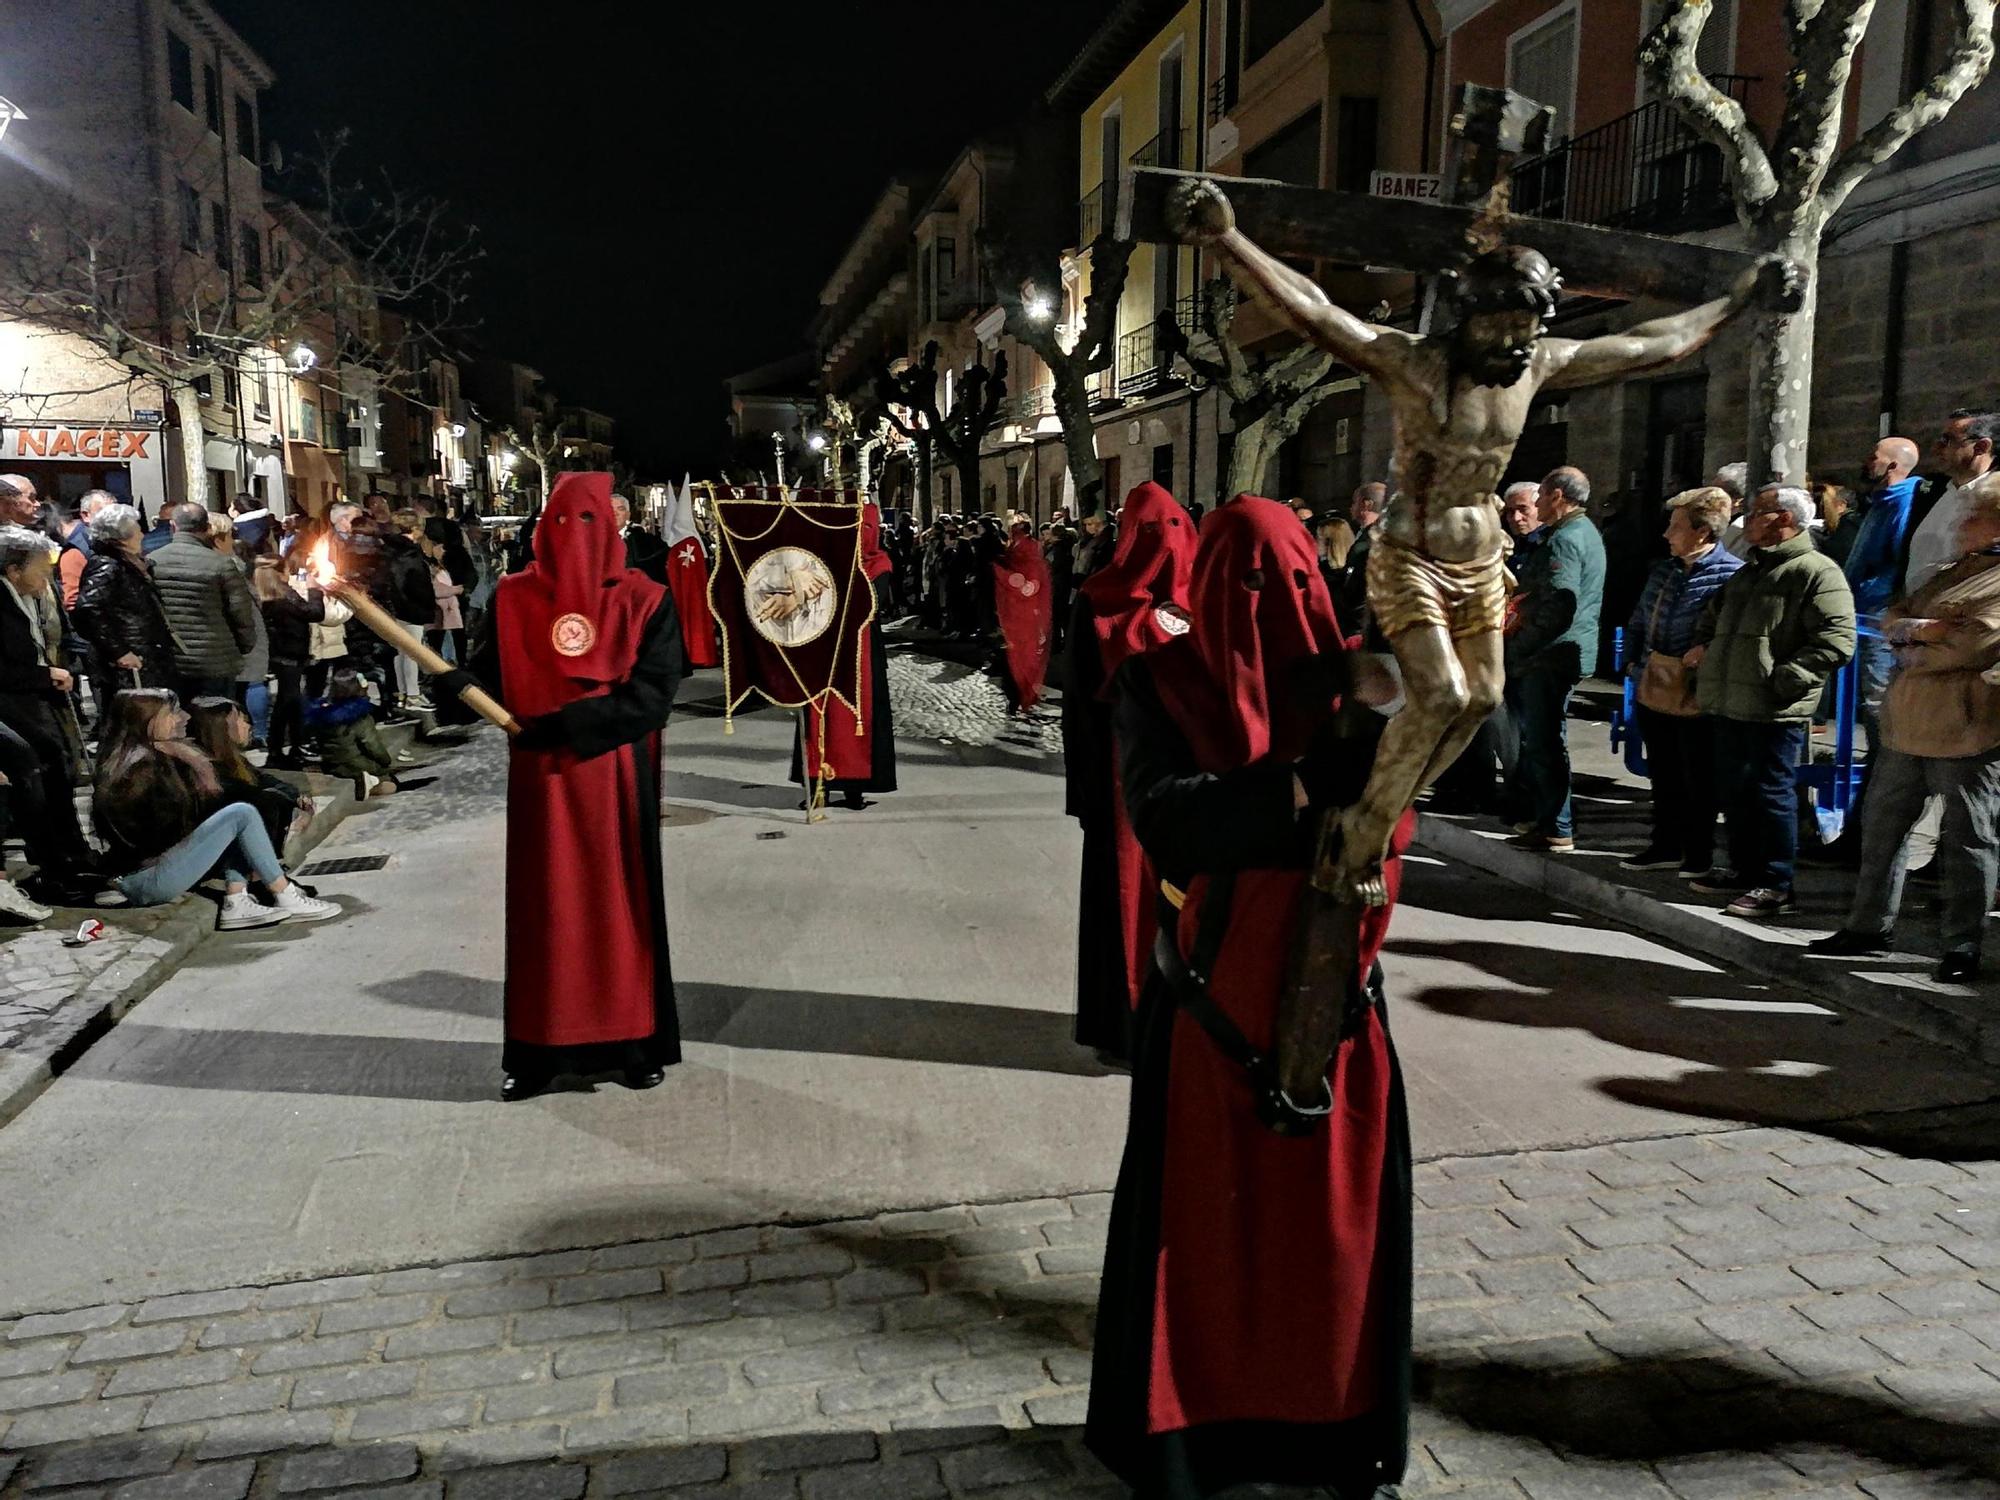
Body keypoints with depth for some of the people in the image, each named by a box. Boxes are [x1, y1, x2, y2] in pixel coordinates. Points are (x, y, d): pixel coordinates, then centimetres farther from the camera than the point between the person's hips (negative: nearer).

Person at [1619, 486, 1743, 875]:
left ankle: (1698, 855, 20)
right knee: (1663, 777, 18)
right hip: (1653, 693, 7)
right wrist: (1633, 661, 11)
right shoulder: (1665, 571, 10)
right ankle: (1666, 846, 31)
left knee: (1698, 781, 7)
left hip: (1696, 699, -7)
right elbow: (1639, 620, 21)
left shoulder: (1731, 575, -16)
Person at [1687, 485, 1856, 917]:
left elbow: (1836, 638, -18)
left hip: (1774, 712, -9)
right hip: (1730, 704, 9)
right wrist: (1702, 645, 15)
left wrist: (1786, 678, -21)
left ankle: (1776, 885, 6)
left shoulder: (1817, 572, -9)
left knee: (1771, 793, -2)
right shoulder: (1749, 571, 18)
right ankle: (1744, 870, 29)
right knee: (1734, 792, 15)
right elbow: (1715, 615, 34)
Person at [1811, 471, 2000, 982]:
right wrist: (1918, 627, -8)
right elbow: (1892, 619, 13)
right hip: (1909, 725, 9)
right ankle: (1870, 925, 25)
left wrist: (1911, 655, -6)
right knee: (1882, 823, 14)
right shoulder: (1958, 570, 18)